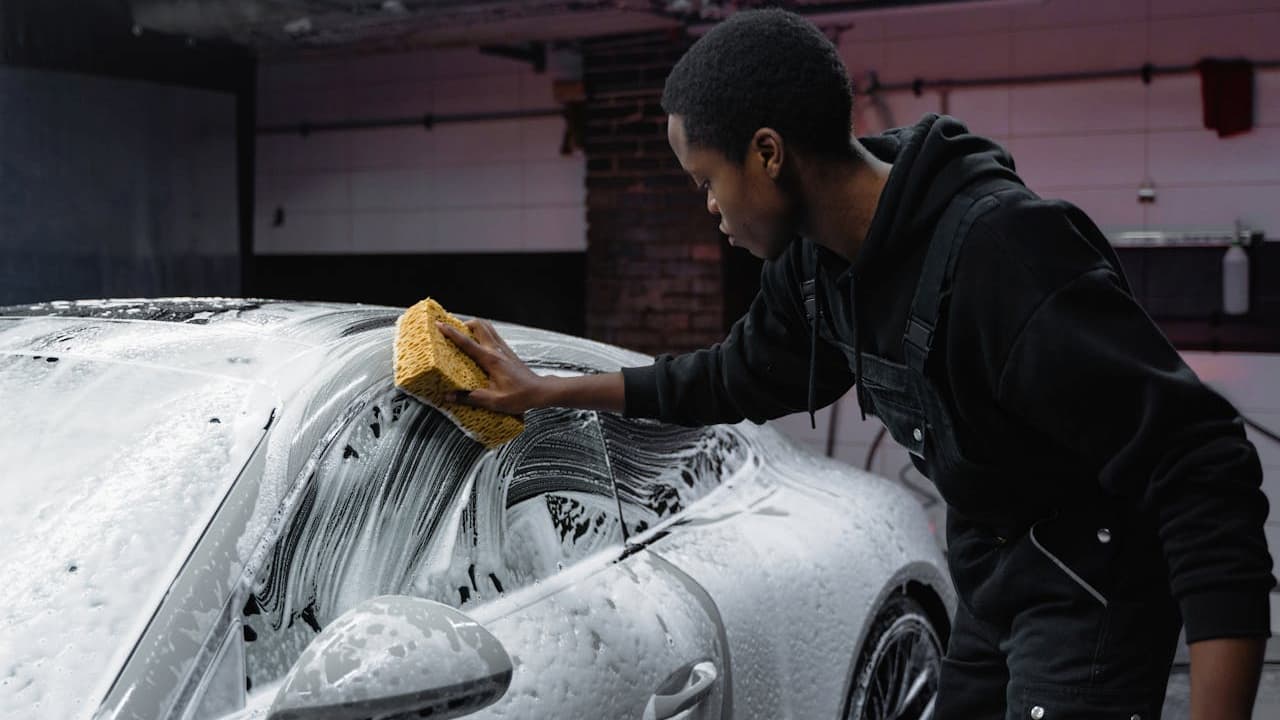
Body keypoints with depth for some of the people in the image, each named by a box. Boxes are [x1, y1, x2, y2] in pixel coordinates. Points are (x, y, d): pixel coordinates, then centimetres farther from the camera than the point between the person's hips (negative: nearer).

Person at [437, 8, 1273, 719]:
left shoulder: (1001, 251, -31)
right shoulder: (815, 260, -3)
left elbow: (1201, 467, -33)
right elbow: (743, 374, 18)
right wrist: (547, 391, 22)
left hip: (1087, 587, -8)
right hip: (989, 578, 8)